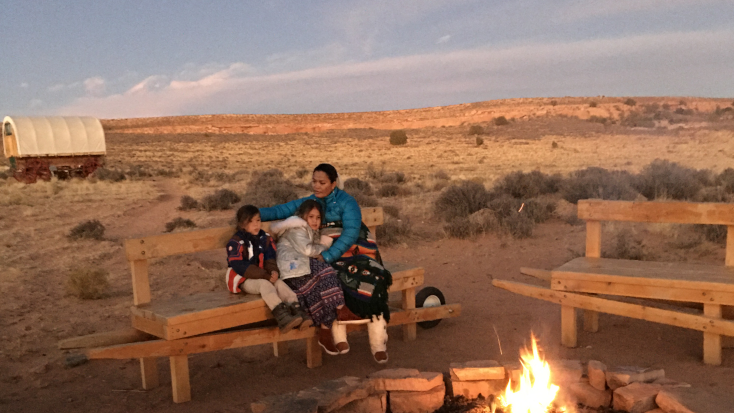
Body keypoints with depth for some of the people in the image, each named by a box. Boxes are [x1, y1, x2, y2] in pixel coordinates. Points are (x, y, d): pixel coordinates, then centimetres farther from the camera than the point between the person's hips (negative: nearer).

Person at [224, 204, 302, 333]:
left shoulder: (265, 238, 7)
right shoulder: (235, 243, -13)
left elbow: (270, 259, 6)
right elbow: (240, 267, -20)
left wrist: (273, 271, -20)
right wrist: (265, 275, -24)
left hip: (263, 277, 6)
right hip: (243, 280, -6)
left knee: (279, 282, -22)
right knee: (264, 284, -32)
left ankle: (296, 309, -38)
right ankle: (282, 316, -49)